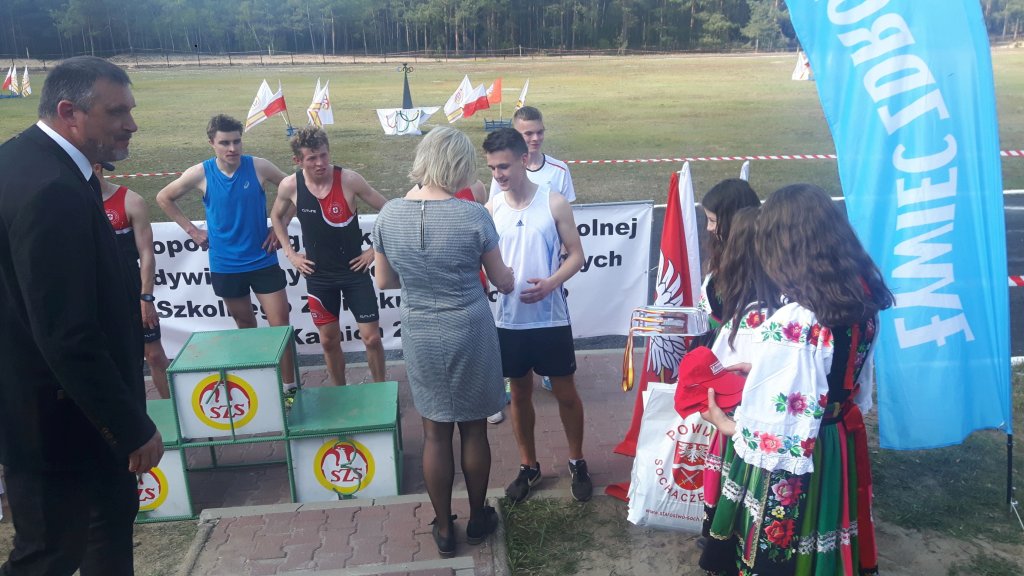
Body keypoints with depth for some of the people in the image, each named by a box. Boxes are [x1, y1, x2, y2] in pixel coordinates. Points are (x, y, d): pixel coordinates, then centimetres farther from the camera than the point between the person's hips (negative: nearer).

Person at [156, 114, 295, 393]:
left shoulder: (259, 167, -10)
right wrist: (191, 230, 2)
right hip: (225, 265, 1)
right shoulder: (200, 174, -8)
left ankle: (289, 388, 7)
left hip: (263, 261, -1)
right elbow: (164, 198, 7)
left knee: (280, 325, -4)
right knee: (245, 325, 17)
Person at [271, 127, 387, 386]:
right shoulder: (289, 186, -11)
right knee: (329, 340, 12)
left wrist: (375, 249, -7)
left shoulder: (349, 180, -18)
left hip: (355, 271, -2)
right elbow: (277, 217, 11)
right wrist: (290, 253, 4)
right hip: (318, 275, 2)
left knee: (371, 337, 0)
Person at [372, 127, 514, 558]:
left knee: (435, 433, 15)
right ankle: (477, 519, 34)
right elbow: (503, 282, -4)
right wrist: (515, 279, 19)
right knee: (473, 429, 16)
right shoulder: (473, 216, -16)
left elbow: (383, 281, 3)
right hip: (470, 332, -2)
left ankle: (443, 529, 29)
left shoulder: (389, 214, -8)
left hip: (420, 337, 2)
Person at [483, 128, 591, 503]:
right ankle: (528, 465, 32)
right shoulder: (490, 210, -1)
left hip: (551, 318, -2)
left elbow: (576, 254, -4)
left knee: (565, 392, 10)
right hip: (509, 320, 2)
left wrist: (551, 282, -21)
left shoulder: (554, 204, -7)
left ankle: (577, 462, 31)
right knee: (520, 392, 14)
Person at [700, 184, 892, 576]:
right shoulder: (861, 298, -5)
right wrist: (760, 368, 14)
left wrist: (726, 424, -6)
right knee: (827, 538, 27)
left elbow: (776, 423, -25)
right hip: (842, 444, 7)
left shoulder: (791, 322, -30)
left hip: (791, 460, -7)